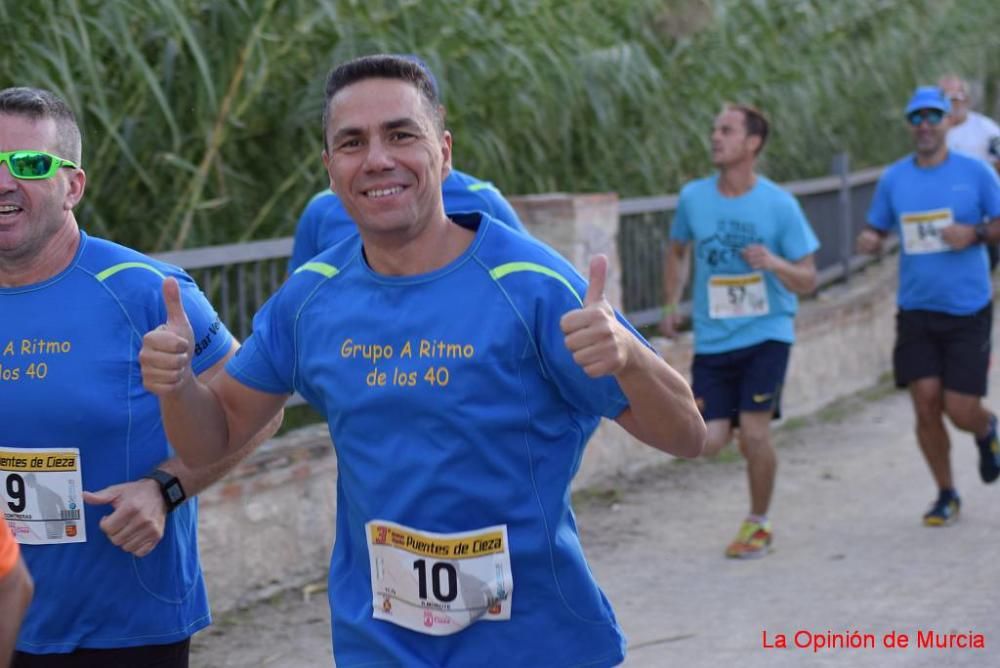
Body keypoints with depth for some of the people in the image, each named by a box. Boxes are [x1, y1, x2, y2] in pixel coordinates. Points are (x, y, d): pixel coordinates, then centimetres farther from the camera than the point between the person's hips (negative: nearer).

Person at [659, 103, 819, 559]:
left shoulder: (779, 205, -8)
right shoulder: (693, 198, 0)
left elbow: (807, 281, -4)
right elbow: (677, 251, 20)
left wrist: (774, 263, -24)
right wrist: (672, 306, 9)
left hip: (766, 333, -3)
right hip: (712, 338, 3)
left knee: (754, 432, -11)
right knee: (709, 442, -6)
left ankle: (758, 525, 13)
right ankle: (756, 436, 30)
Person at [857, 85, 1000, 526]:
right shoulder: (893, 178, 5)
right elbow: (876, 231, 13)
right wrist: (869, 240, -9)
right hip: (915, 310, 2)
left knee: (960, 410, -7)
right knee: (926, 405, -3)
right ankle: (946, 495, 16)